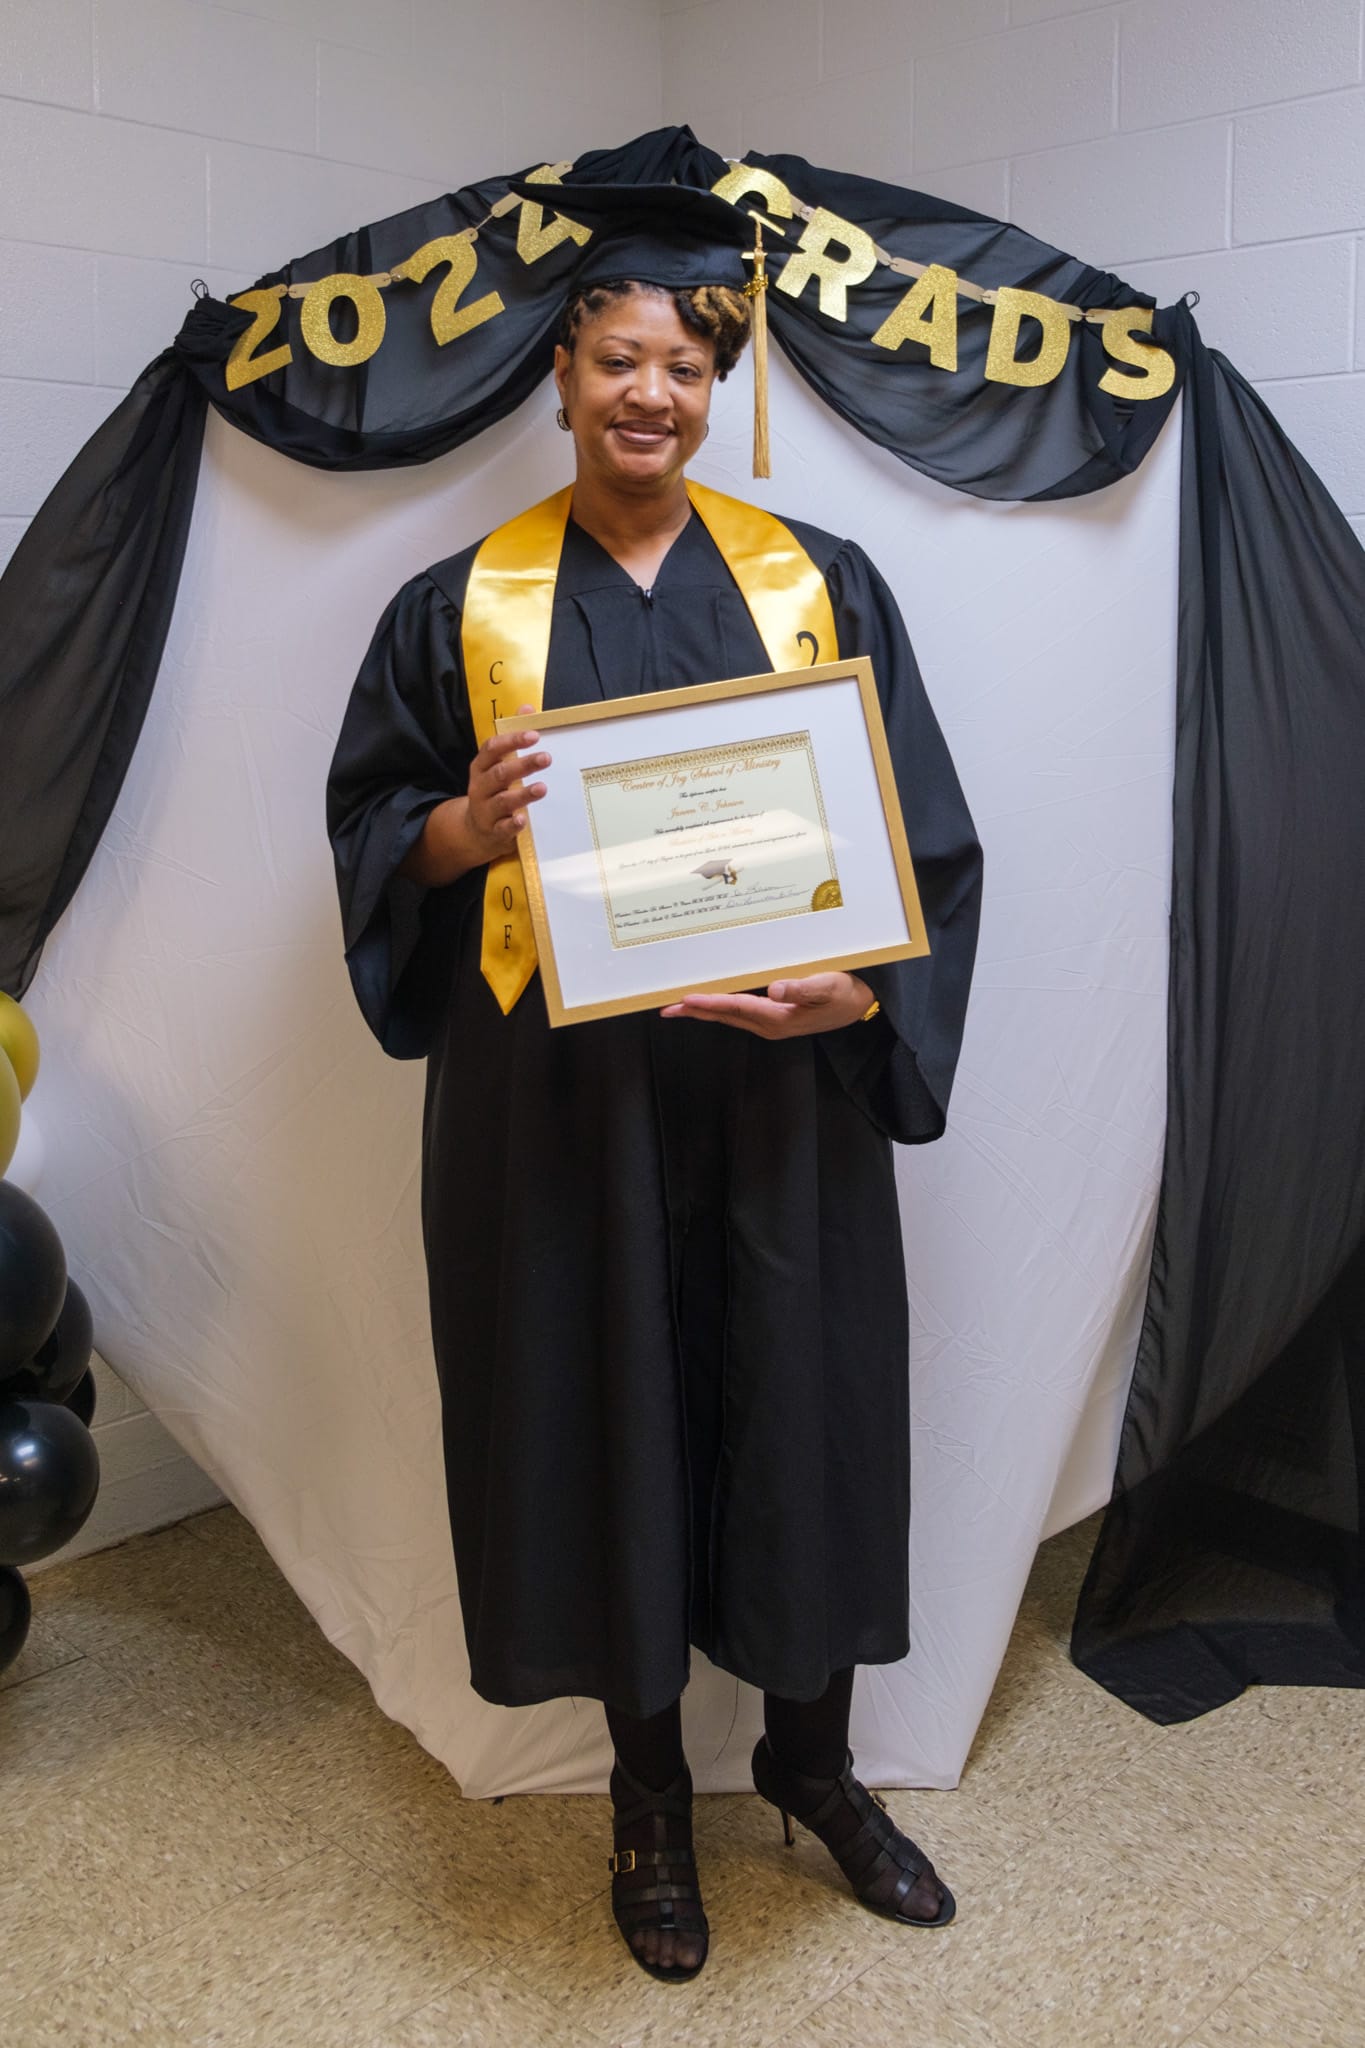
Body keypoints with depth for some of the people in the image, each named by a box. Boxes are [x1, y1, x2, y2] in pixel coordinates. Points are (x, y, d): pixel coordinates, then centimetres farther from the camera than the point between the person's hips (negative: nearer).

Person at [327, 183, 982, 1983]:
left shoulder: (821, 584, 4)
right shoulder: (463, 603, 4)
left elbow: (926, 836, 1)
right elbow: (373, 823, 7)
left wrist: (861, 987, -17)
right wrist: (465, 828, -15)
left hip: (785, 1089, 1)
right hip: (560, 1096, 0)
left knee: (800, 1403, 10)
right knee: (604, 1410, 8)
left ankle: (812, 1753, 36)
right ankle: (651, 1785, 32)